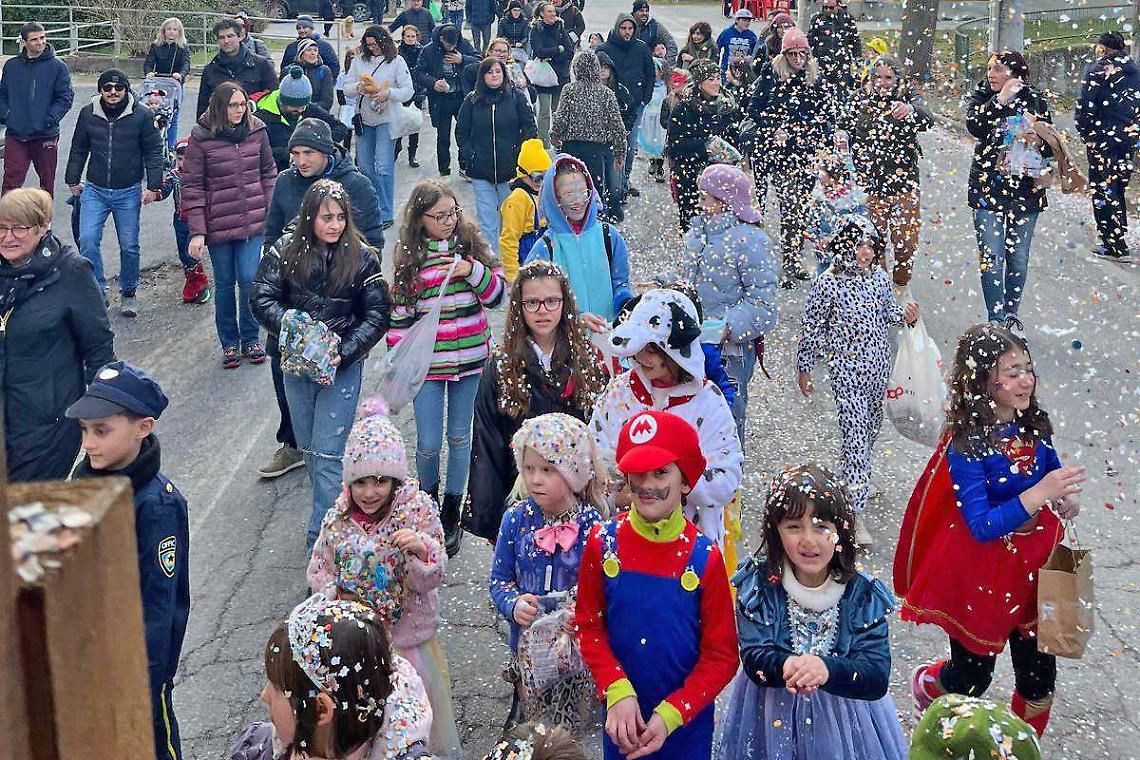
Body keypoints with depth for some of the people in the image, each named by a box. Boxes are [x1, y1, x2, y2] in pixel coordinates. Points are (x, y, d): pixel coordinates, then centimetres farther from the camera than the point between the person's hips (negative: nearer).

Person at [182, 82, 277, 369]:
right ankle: (229, 342, 25)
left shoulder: (257, 131, 0)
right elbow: (192, 185, -7)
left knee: (249, 279, -4)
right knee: (225, 283, 10)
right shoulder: (201, 138, -9)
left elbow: (268, 172, 10)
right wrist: (197, 232, -10)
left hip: (253, 221, 1)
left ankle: (250, 337, 17)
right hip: (218, 224, -1)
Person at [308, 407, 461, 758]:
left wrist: (422, 549, -35)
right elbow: (318, 569, 6)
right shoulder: (338, 519, -4)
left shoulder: (419, 512, -13)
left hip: (408, 639, -2)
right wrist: (336, 597, -13)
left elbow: (431, 580, -14)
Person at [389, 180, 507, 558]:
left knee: (460, 437, 10)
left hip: (470, 358, 1)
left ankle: (451, 513, 25)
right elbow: (400, 312, 2)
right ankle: (429, 499, 30)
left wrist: (473, 270, -18)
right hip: (427, 363, -1)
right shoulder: (409, 257, -2)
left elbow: (496, 294, 0)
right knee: (428, 443, 0)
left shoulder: (471, 243, 0)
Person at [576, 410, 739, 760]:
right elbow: (588, 625, -2)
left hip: (687, 721, -1)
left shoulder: (704, 557, -15)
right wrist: (617, 692, -15)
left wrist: (670, 715, -18)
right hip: (621, 714, 1)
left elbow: (722, 655, -11)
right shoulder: (603, 543, -10)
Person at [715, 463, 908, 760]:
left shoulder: (863, 595, -14)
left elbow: (877, 678, -21)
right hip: (772, 717, 0)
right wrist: (785, 667, -42)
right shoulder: (758, 583, -13)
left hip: (844, 713, 0)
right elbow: (753, 657, -19)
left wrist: (826, 669, -41)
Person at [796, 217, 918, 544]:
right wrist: (804, 368, 0)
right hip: (846, 370, -6)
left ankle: (854, 475, 48)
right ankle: (857, 512, -10)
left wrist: (905, 315, -5)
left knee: (871, 426, 21)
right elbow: (812, 328, -6)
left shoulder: (879, 277, 1)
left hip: (879, 366, 6)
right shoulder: (827, 284, -14)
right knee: (855, 435, -11)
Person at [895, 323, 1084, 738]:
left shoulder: (1033, 425, -6)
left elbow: (1051, 471, 14)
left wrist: (1065, 500, -8)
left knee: (1039, 675, 11)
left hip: (1034, 562, 5)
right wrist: (1040, 493, -36)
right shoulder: (966, 444, -25)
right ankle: (927, 684, 49)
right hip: (982, 571, -5)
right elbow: (982, 526, -28)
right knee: (973, 676, 15)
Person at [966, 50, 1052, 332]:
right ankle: (996, 321, 1)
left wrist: (1038, 142, -14)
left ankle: (1011, 314, 25)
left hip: (1025, 190, 1)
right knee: (992, 257, -5)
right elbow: (974, 127, -18)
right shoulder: (982, 96, 2)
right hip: (988, 188, -1)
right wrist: (1000, 100, -24)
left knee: (1019, 258, 8)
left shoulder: (1037, 101, 3)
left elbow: (1050, 147, 7)